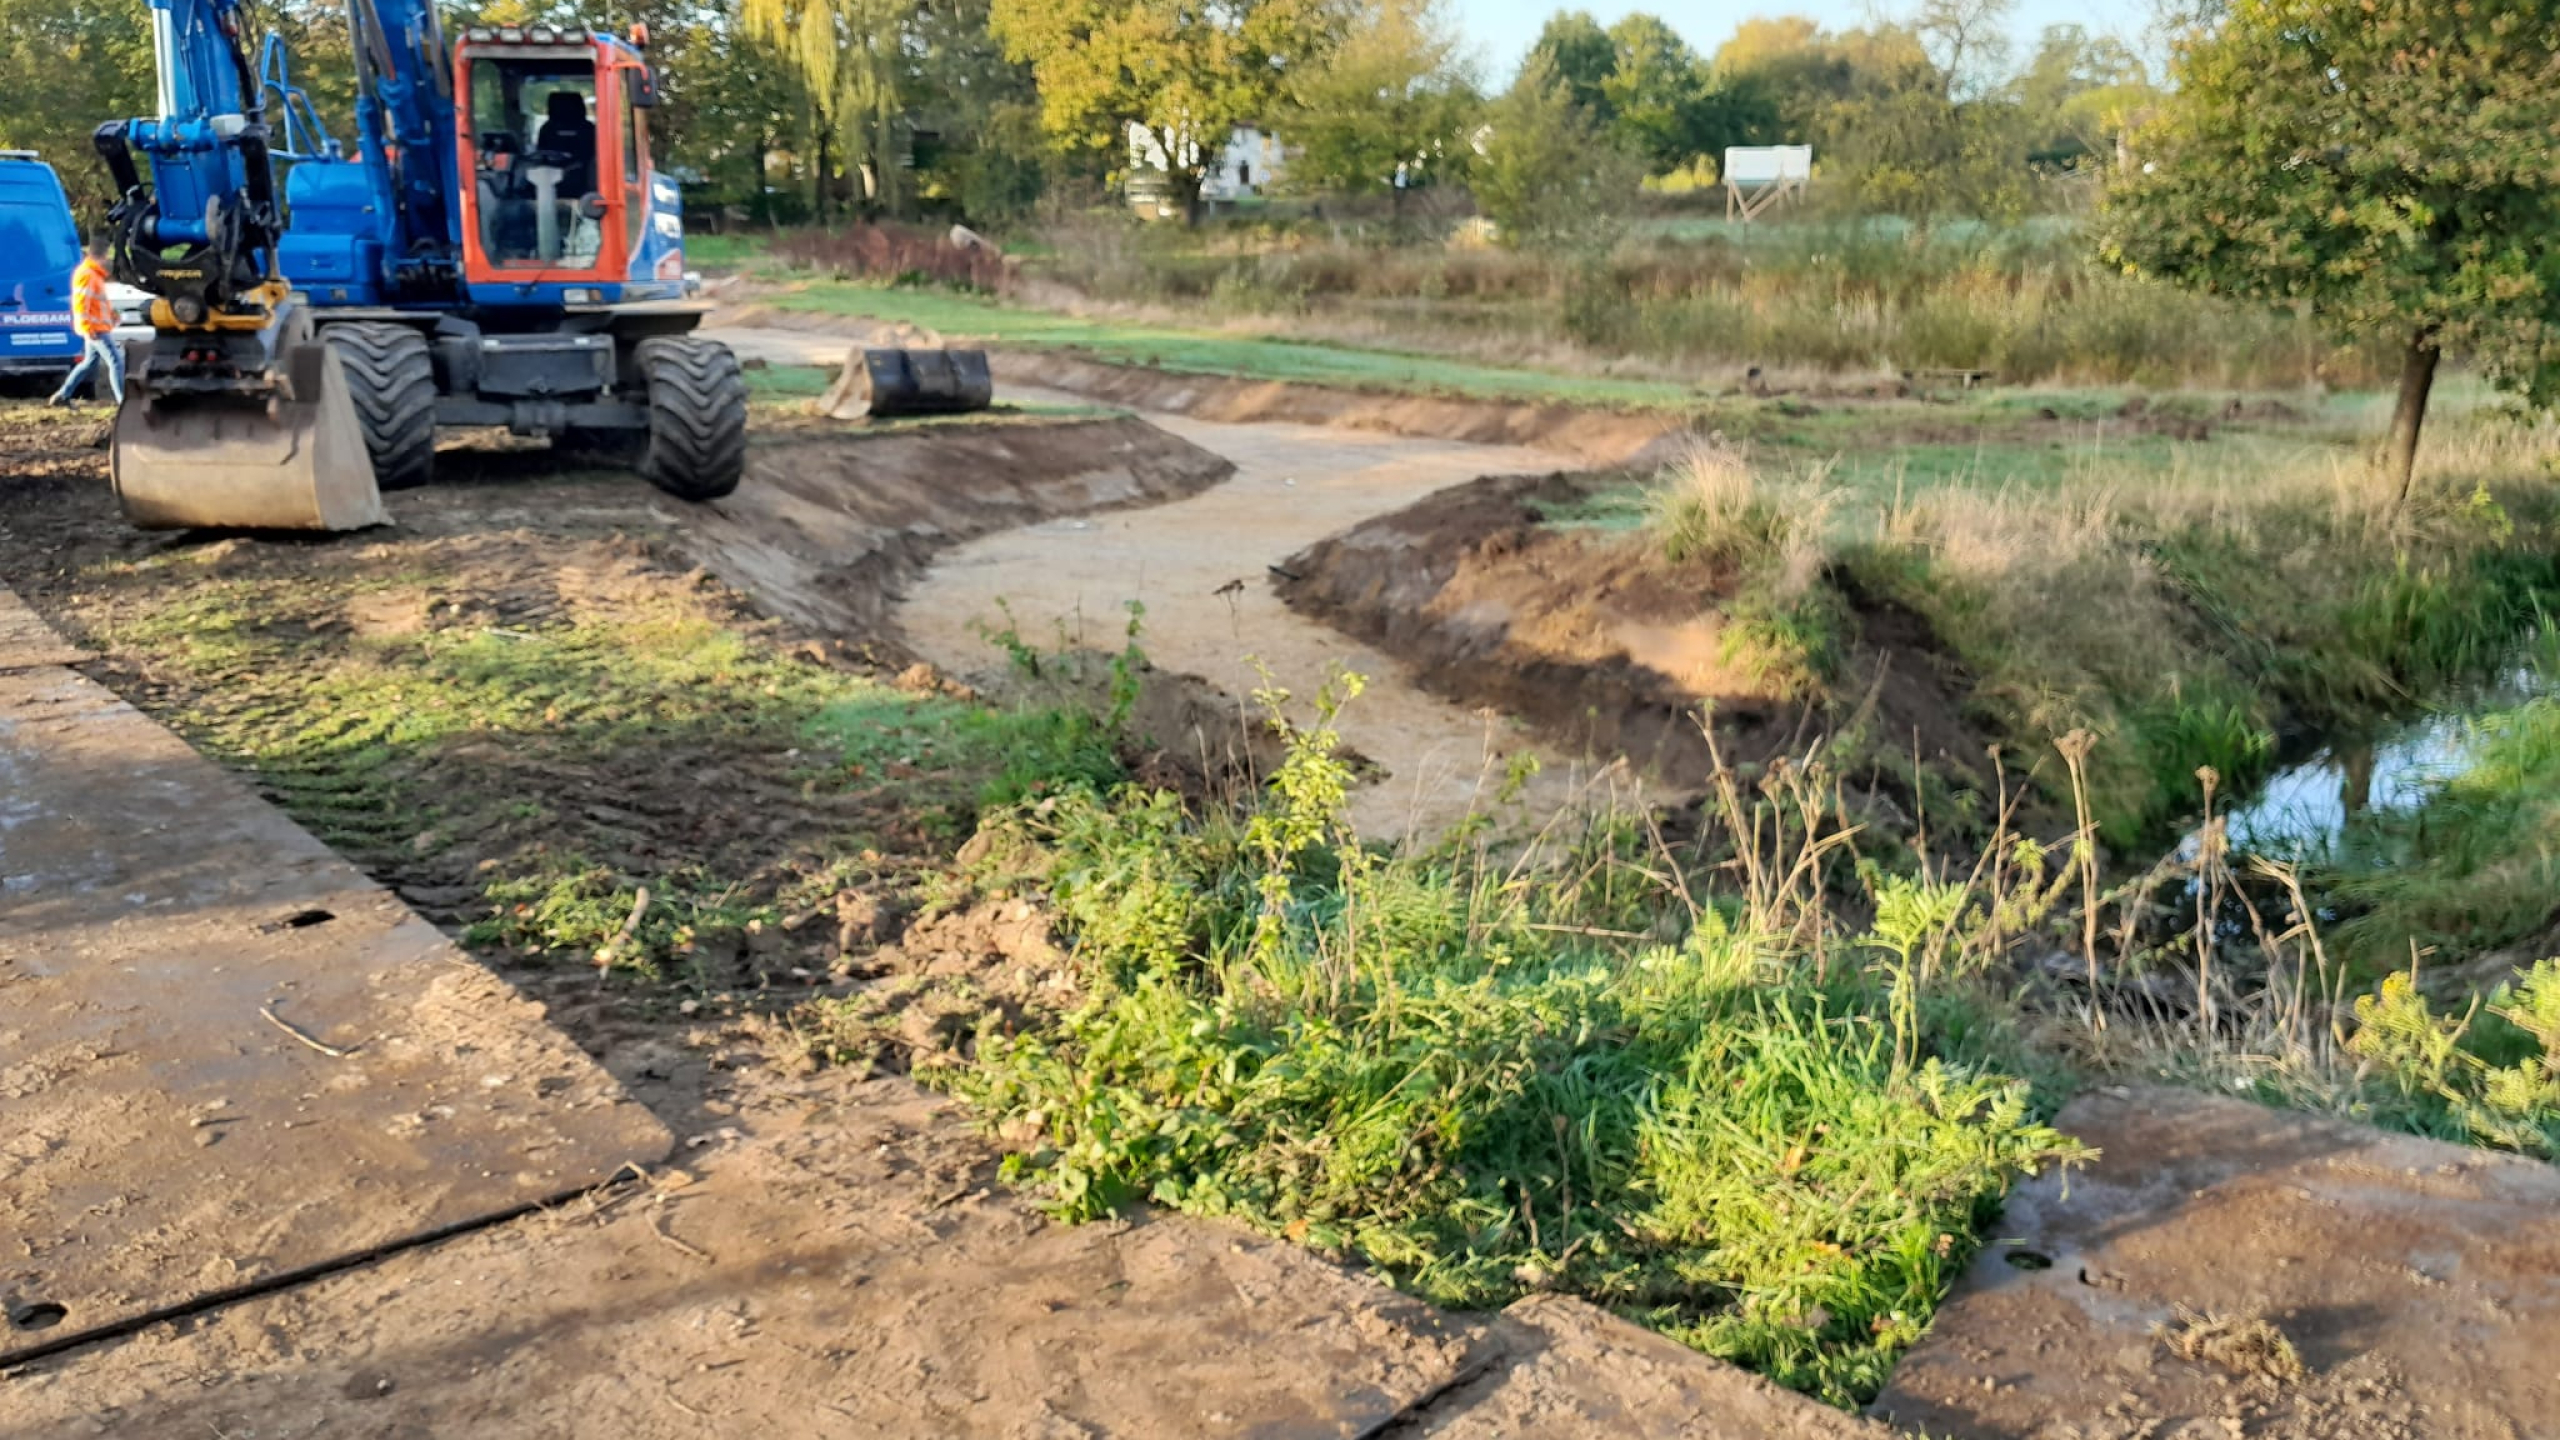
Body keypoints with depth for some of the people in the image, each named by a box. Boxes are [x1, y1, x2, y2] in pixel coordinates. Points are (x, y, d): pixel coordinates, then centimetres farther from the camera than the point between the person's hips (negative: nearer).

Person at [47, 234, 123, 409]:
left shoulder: (94, 273, 15)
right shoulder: (87, 274, -16)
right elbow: (80, 303, -22)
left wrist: (111, 312, 15)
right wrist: (87, 327, -26)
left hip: (98, 327, 10)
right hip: (96, 328, -10)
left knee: (89, 363, 18)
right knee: (116, 361, -10)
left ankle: (62, 396, 22)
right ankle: (123, 401, -13)